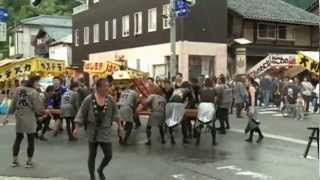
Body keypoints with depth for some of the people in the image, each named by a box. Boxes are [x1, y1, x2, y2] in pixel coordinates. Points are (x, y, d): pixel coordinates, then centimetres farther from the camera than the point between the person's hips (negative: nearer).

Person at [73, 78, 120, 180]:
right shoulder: (89, 99, -10)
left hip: (105, 132, 2)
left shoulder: (110, 100, -2)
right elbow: (81, 114, -7)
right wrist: (77, 128, -10)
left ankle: (100, 170, 31)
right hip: (92, 132, -2)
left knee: (108, 155, 2)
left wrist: (119, 125, 11)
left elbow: (114, 114, 10)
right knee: (92, 155, 7)